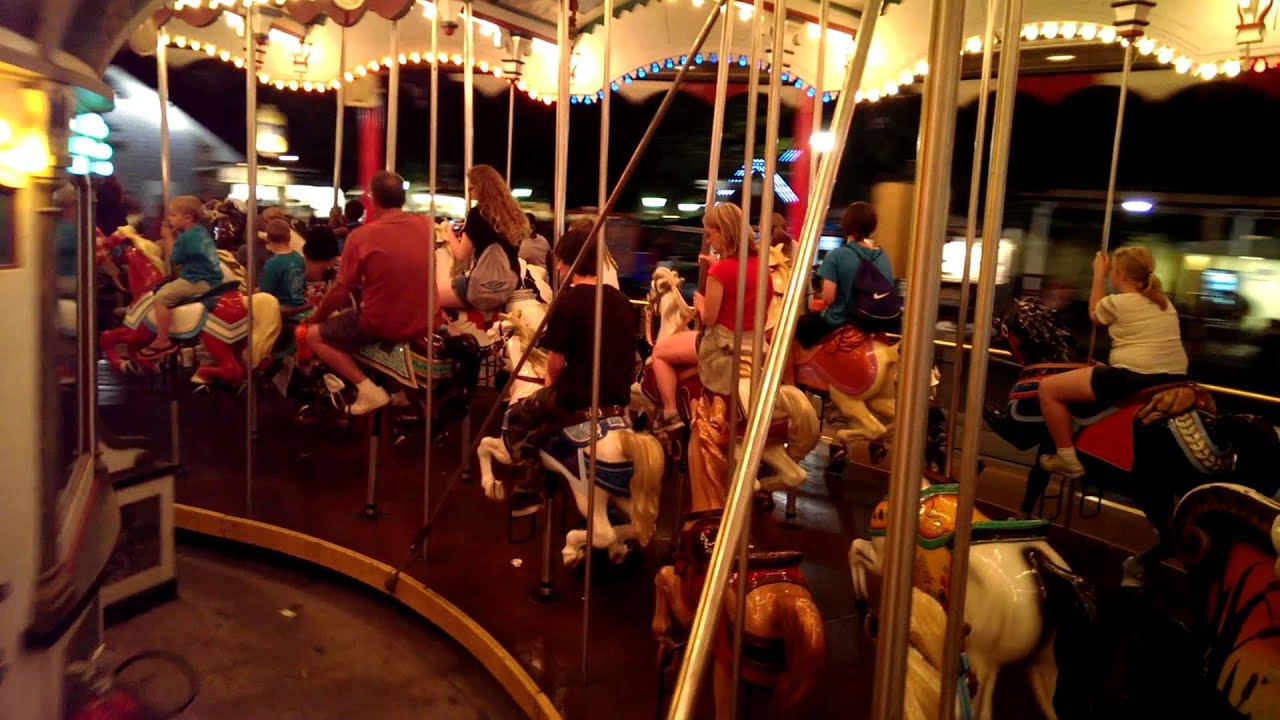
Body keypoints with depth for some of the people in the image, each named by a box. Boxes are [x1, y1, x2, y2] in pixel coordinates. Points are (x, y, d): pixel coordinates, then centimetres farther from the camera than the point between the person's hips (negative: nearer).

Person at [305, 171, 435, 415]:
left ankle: (367, 388, -1)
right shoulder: (427, 226, -4)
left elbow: (340, 292, -8)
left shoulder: (361, 236, -16)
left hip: (380, 325, -6)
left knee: (314, 335, 14)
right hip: (424, 323, 6)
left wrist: (317, 315, 10)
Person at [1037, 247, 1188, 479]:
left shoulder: (1117, 303, -6)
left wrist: (1099, 275, 22)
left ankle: (1068, 461, 1)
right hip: (1174, 380, 9)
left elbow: (1095, 314, 17)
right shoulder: (1165, 302, 16)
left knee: (1048, 388, -2)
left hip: (1135, 378, -9)